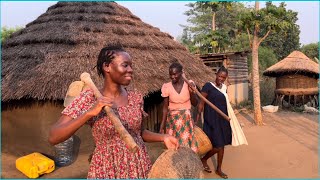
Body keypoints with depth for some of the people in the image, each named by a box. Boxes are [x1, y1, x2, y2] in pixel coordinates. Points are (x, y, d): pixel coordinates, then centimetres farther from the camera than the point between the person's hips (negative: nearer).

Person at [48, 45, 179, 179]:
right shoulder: (89, 98, -14)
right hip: (107, 169, -3)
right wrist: (89, 112, -29)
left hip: (140, 165, 4)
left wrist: (163, 137, -5)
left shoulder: (136, 97, -3)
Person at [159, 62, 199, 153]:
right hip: (172, 120, 0)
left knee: (187, 147, 4)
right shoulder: (167, 87, -8)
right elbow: (165, 108, -2)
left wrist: (192, 92, -16)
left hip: (186, 119, 1)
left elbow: (195, 103, 1)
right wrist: (162, 126, -4)